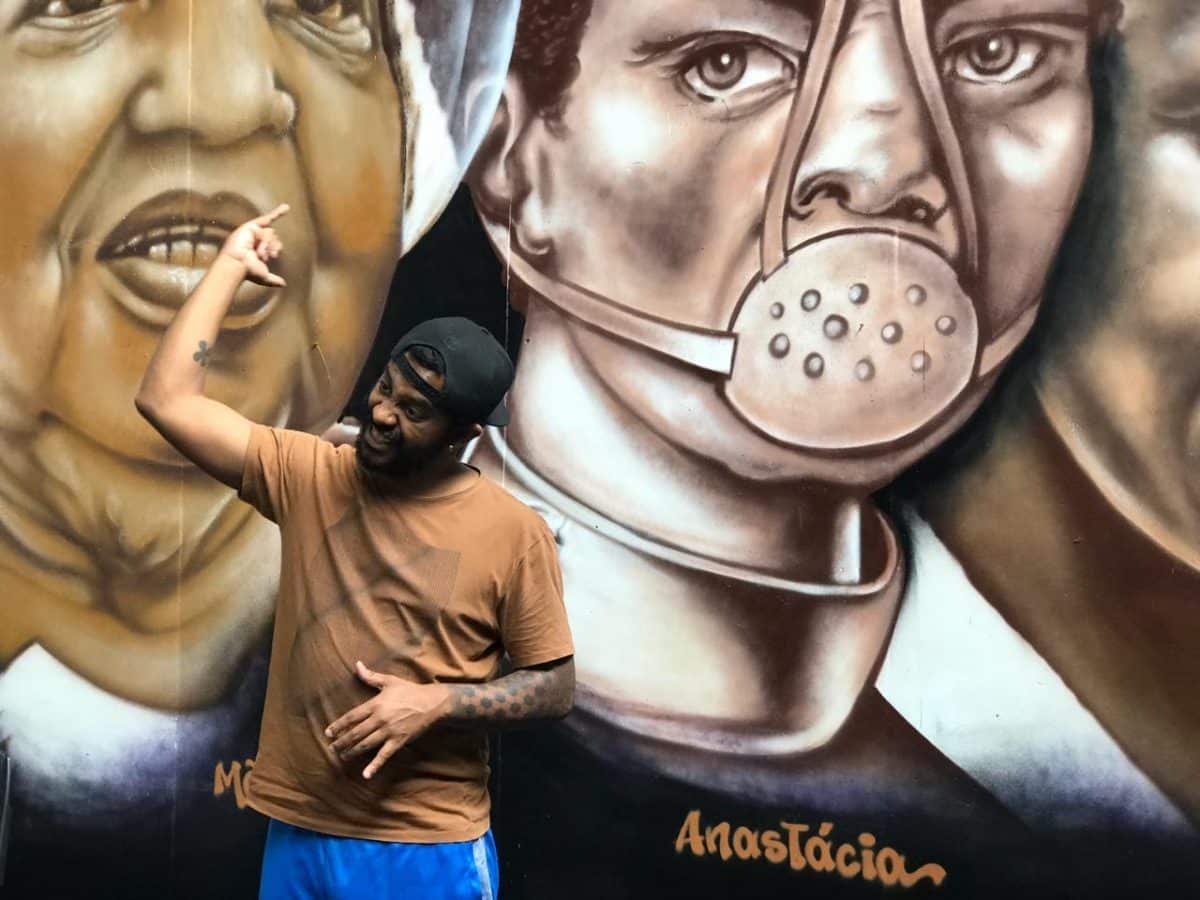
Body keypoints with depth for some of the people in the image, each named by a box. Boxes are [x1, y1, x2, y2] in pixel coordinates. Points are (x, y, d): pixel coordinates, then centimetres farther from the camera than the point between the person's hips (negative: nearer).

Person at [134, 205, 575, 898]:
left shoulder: (514, 532, -9)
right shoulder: (308, 476, -1)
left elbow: (556, 688, -4)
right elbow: (166, 400, -7)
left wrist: (438, 702, -18)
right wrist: (232, 265, -3)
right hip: (298, 836, 3)